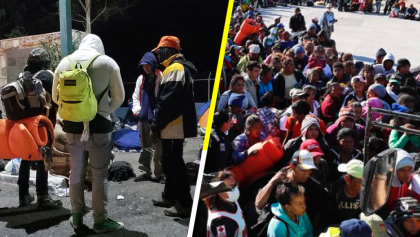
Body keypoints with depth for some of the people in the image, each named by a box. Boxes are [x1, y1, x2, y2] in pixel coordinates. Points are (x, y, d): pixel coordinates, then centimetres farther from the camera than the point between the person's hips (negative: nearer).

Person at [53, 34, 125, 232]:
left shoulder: (64, 63, 4)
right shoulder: (107, 62, -3)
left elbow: (56, 97, 12)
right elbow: (119, 97, 0)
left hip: (72, 125, 3)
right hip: (98, 125, -3)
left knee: (76, 171, 15)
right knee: (99, 174, 4)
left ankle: (76, 217, 23)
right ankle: (100, 220, 8)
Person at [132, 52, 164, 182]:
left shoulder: (161, 78, -9)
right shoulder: (141, 79, 14)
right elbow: (136, 97, 18)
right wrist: (137, 111, 4)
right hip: (143, 118, 7)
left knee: (159, 147, -4)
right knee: (145, 147, 14)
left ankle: (159, 174, 2)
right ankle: (146, 171, 22)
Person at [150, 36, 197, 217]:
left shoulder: (174, 69, -15)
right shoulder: (181, 68, 19)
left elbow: (167, 101, -22)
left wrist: (156, 124, -14)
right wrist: (159, 123, 19)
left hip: (173, 126, -11)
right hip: (176, 125, 11)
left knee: (174, 163, -8)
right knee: (169, 161, 19)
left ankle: (184, 204, -6)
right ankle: (170, 196, 30)